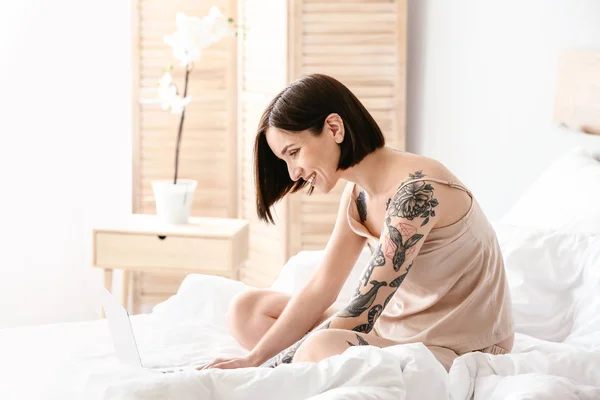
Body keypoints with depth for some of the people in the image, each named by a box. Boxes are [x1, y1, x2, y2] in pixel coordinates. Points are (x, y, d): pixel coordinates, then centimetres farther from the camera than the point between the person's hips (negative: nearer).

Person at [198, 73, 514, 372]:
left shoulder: (416, 189, -23)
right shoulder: (358, 193, 5)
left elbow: (362, 313, -24)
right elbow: (321, 289, 3)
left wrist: (267, 367, -20)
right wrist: (252, 360, -6)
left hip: (460, 351, -9)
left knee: (325, 348, -36)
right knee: (248, 308, 6)